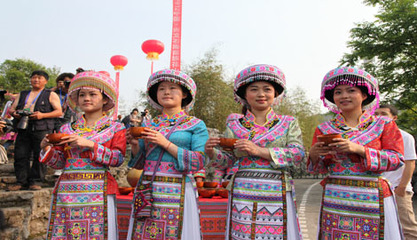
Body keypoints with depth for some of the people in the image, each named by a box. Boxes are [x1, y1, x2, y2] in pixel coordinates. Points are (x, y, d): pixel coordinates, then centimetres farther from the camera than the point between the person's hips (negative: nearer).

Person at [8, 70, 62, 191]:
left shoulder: (50, 95, 9)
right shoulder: (22, 94, 23)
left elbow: (59, 112, 0)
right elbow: (11, 109, 22)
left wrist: (42, 115, -13)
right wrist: (14, 113, -3)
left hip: (42, 130, -4)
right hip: (23, 129, 4)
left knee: (40, 156, -5)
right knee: (20, 156, 1)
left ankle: (33, 181, 6)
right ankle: (21, 182, 9)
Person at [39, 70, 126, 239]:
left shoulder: (115, 128, 2)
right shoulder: (67, 129, 12)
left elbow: (117, 159, -10)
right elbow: (60, 162, 13)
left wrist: (90, 144, -16)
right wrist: (47, 148, -6)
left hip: (98, 192, -3)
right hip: (67, 190, 3)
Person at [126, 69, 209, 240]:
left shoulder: (196, 125, 1)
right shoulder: (149, 124, 12)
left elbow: (199, 162, -8)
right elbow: (140, 163, 15)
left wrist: (166, 143, -13)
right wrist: (134, 145, -5)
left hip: (177, 192, -3)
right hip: (147, 191, 4)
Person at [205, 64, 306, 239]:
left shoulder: (288, 123, 7)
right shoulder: (235, 124, 9)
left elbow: (298, 154, -7)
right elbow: (227, 161, 10)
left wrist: (259, 150, -16)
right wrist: (211, 152, -12)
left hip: (277, 194, -1)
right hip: (243, 194, 1)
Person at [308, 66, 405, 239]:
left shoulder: (384, 125, 4)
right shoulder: (324, 129, 7)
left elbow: (396, 159, -5)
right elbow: (320, 168, 8)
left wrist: (360, 149, -17)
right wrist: (314, 155, -14)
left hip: (372, 198, -1)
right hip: (335, 199, 1)